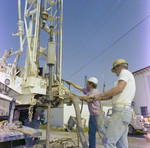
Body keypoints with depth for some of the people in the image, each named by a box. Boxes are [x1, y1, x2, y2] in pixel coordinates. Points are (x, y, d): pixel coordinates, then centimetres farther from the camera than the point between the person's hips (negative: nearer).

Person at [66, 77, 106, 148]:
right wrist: (70, 82, 24)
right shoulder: (87, 90, 10)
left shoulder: (95, 91, -15)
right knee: (91, 133, 13)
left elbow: (87, 99, -22)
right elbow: (78, 87, 19)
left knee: (102, 133, -9)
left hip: (98, 115, -9)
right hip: (92, 115, 9)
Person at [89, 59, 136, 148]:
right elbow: (111, 96, 25)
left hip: (121, 111, -10)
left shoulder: (125, 72, 0)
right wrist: (95, 98, 22)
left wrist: (100, 95, -13)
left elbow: (119, 88, -20)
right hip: (123, 111, 10)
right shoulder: (128, 78, 28)